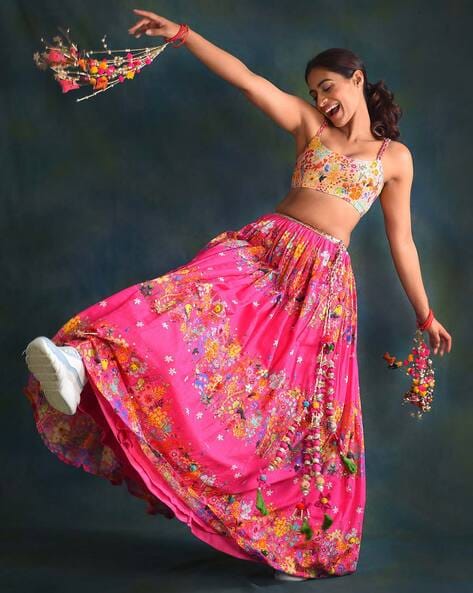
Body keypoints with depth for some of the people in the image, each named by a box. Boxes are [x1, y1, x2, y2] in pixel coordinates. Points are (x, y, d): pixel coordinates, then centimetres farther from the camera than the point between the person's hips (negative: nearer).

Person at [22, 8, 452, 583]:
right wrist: (181, 34, -6)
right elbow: (247, 80, 3)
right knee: (192, 300, -31)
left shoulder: (395, 157, 13)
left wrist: (425, 314, 16)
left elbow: (401, 241, 15)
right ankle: (83, 366, -54)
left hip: (323, 279, 0)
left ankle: (301, 542, 17)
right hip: (265, 246, 0)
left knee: (306, 409, 0)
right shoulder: (309, 124, 14)